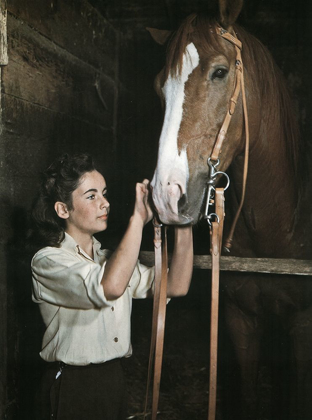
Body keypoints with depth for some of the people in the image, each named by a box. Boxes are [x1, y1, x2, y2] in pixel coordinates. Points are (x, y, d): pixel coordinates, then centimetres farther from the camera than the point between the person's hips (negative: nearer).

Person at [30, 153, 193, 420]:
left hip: (115, 381, 7)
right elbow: (110, 287, -33)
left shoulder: (111, 259, 9)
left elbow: (175, 286, -4)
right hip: (72, 389, -6)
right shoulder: (48, 261, -13)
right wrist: (138, 218, -28)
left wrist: (183, 224, -14)